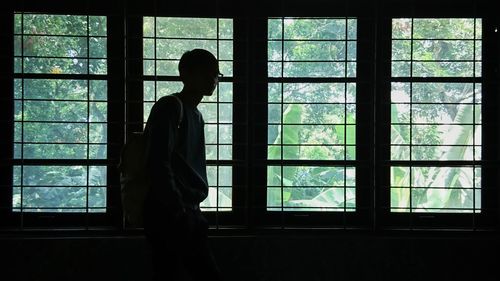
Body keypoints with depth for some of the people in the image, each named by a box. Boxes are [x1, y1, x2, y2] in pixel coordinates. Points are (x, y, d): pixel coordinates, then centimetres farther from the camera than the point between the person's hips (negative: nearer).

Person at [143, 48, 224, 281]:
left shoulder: (195, 115, 17)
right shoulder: (170, 107, -9)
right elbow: (158, 165, -18)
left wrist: (191, 210, 15)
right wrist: (179, 211, -17)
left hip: (188, 213, 9)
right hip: (167, 217, -9)